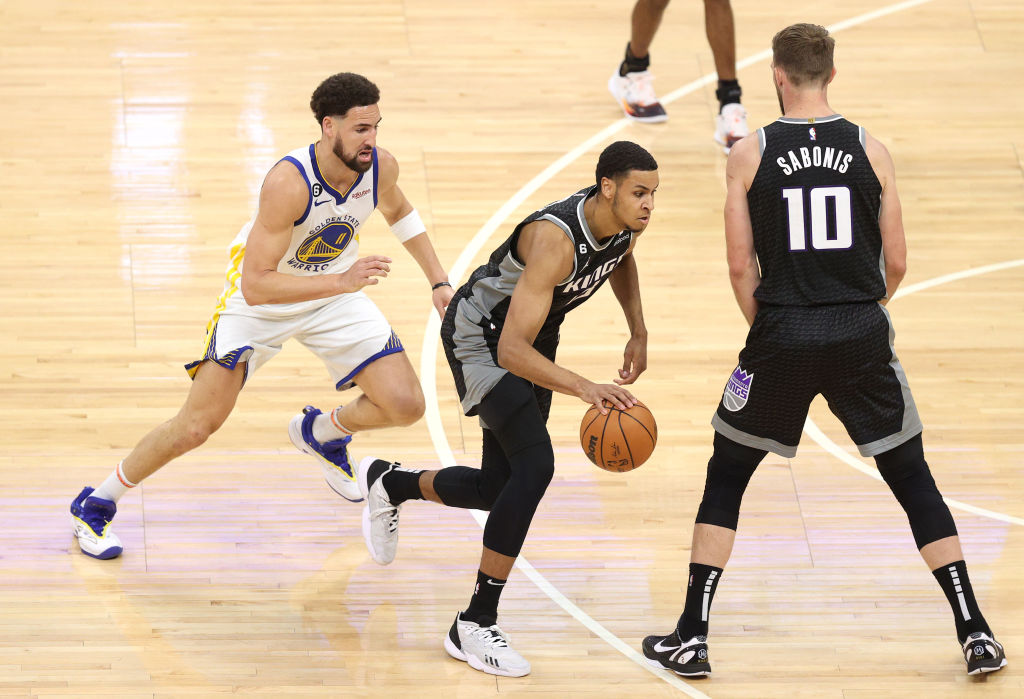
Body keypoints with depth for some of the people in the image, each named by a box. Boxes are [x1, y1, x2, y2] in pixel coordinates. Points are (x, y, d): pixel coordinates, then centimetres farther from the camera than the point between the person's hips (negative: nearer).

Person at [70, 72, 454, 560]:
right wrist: (342, 282, -43)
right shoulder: (288, 182, -37)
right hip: (259, 300, -5)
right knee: (197, 426, -11)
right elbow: (256, 286, -38)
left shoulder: (381, 167, -19)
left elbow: (398, 211, 10)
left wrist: (438, 281, 6)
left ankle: (322, 433, 27)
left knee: (405, 405, -7)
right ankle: (94, 505, 11)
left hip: (336, 292, 5)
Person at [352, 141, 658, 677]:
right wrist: (585, 388, -53)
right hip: (481, 336, -8)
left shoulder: (625, 221, -13)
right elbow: (510, 350, -42)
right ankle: (474, 626, -16)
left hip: (531, 338, 8)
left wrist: (638, 333, 3)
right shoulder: (556, 239, -38)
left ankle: (388, 483, 42)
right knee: (534, 466, -24)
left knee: (499, 488, 12)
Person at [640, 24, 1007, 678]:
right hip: (862, 334, 1)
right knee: (914, 481, 12)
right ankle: (976, 635, 7)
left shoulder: (749, 155, -3)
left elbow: (740, 267, -1)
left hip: (783, 332, -1)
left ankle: (691, 639, 13)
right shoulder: (871, 152, 0)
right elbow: (896, 263, 3)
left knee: (725, 478, 16)